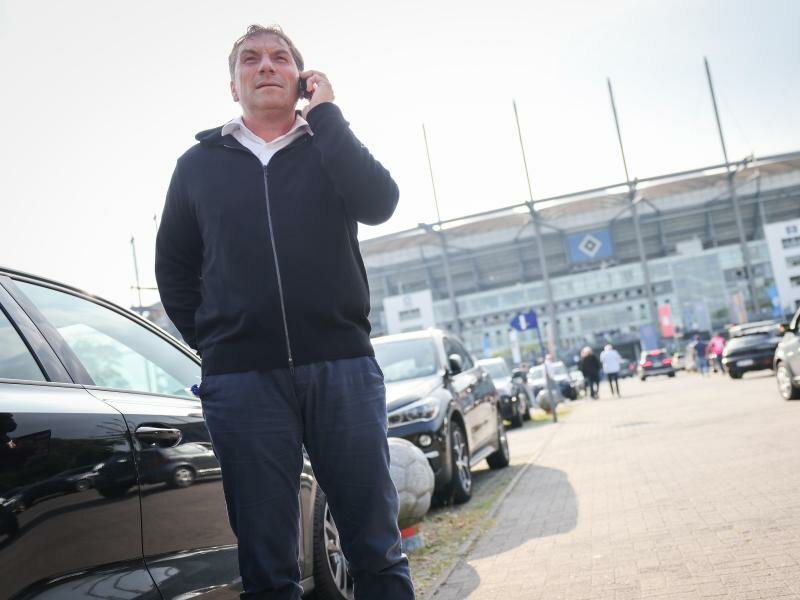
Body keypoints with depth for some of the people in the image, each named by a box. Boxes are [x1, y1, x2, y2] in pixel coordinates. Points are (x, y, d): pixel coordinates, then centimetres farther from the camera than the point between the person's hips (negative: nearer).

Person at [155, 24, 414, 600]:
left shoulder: (329, 147, 13)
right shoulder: (199, 163, 15)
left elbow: (379, 203, -8)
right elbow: (173, 266, 19)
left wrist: (324, 111, -4)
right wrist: (210, 341, 7)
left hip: (342, 365, 0)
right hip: (240, 379, 1)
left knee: (377, 548, 4)